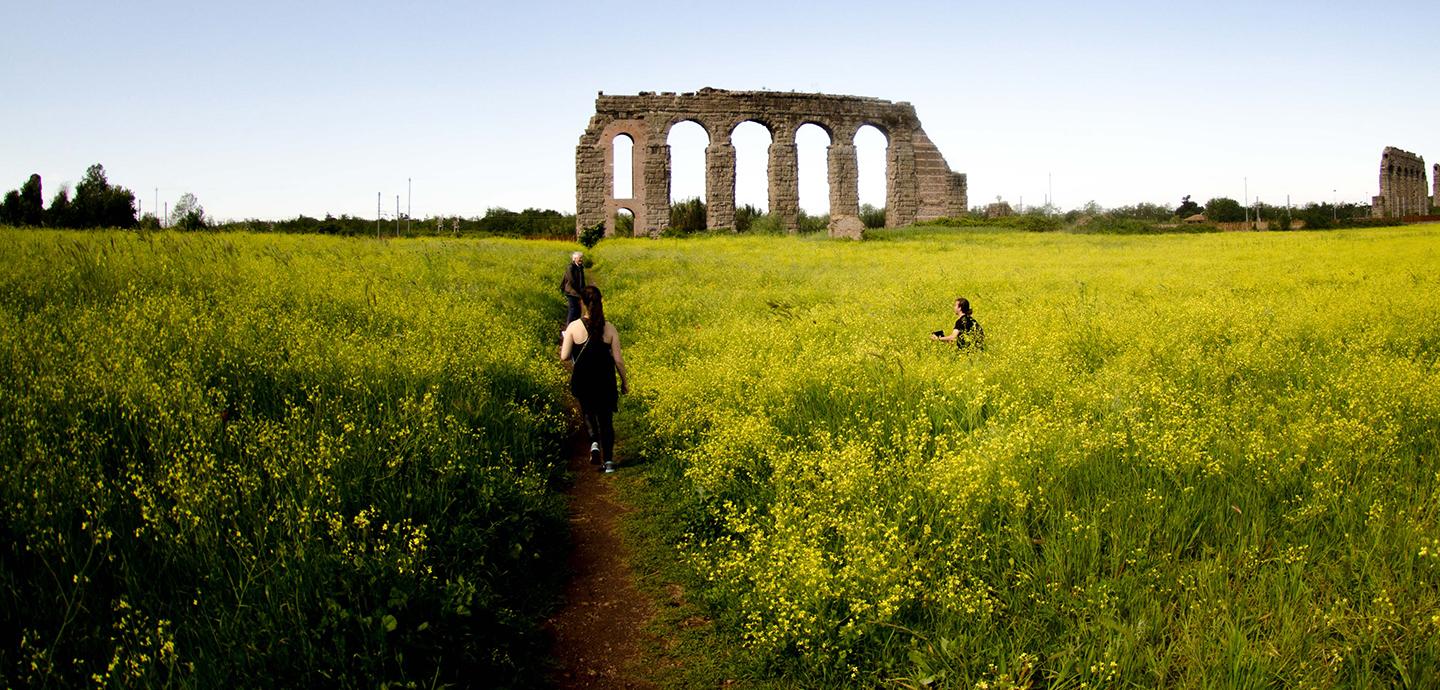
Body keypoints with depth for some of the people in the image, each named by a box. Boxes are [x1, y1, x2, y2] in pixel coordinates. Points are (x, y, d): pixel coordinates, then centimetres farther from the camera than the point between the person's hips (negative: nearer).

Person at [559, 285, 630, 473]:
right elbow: (618, 359, -5)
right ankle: (608, 461, 11)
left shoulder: (574, 326, -11)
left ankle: (594, 442, -3)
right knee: (606, 419, 14)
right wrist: (625, 381, 9)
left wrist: (563, 346, 14)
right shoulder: (610, 328, -7)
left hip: (583, 381, -1)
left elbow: (565, 356, -10)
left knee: (588, 411, 23)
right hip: (605, 381, 1)